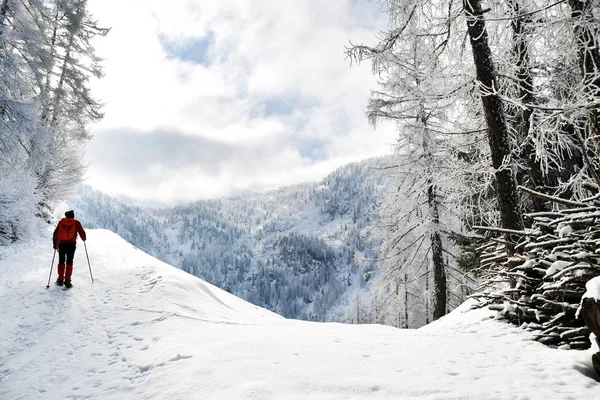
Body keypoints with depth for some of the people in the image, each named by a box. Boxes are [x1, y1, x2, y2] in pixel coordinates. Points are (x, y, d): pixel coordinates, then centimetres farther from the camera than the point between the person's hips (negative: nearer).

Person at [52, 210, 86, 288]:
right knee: (69, 262, 2)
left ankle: (60, 280, 13)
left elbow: (55, 233, 9)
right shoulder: (76, 223, 1)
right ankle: (67, 280, -5)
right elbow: (81, 232, 2)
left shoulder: (61, 222, 8)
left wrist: (55, 243, 18)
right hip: (71, 244, -2)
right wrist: (84, 239, 23)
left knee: (61, 261, 13)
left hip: (61, 244, 2)